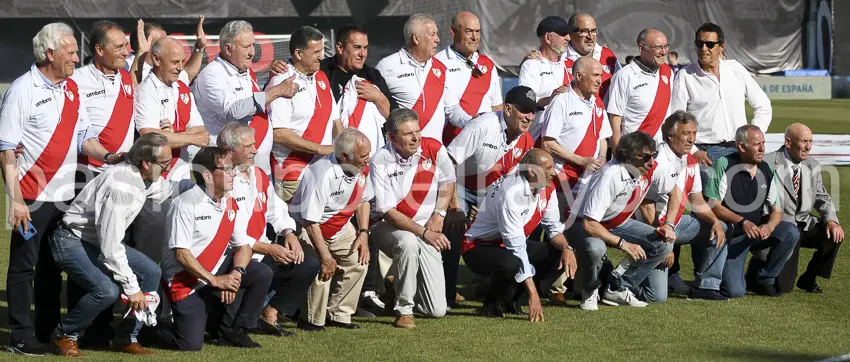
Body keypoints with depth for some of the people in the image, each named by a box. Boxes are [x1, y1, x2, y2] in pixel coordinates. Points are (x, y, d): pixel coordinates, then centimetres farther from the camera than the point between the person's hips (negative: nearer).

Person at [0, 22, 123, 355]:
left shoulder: (72, 88, 11)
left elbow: (82, 135, 16)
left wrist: (105, 156, -4)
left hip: (64, 195, 7)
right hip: (33, 197, -7)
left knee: (52, 266, 13)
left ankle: (47, 332, 21)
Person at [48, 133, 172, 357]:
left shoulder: (147, 180, -3)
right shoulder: (120, 186, -31)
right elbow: (110, 245, -30)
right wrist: (131, 287, -24)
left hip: (100, 241, 10)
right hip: (72, 242, -10)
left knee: (151, 273, 1)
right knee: (107, 290, -29)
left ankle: (125, 339, 9)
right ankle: (64, 335, -4)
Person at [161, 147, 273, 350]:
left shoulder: (230, 204, 2)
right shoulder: (186, 204, -19)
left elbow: (243, 246, 1)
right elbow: (182, 254, -22)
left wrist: (236, 273, -20)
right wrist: (215, 281, -24)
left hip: (217, 269, 6)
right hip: (186, 280, -6)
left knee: (262, 274, -15)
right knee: (192, 345, -14)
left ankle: (233, 331, 0)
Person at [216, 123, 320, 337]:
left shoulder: (259, 175, 15)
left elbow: (276, 210, 22)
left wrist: (289, 234, 0)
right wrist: (268, 249, -19)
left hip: (264, 251, 9)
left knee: (308, 264, -2)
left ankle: (270, 316, 1)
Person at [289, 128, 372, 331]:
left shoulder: (362, 169, -8)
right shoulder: (322, 174, -33)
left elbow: (363, 199, 11)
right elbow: (310, 220, -30)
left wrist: (363, 233, -1)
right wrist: (325, 256, -27)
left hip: (340, 227, 8)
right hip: (309, 229, -8)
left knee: (358, 260, -6)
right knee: (321, 268, -26)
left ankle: (338, 315, 6)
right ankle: (312, 320, -8)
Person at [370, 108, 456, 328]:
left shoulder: (434, 149, -6)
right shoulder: (381, 162, -16)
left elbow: (447, 180, 14)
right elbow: (387, 212, -17)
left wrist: (439, 214, 1)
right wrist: (423, 232, -26)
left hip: (427, 230, 3)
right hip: (390, 228, -3)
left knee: (437, 310, -7)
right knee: (409, 243, -43)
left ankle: (398, 283, 27)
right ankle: (403, 310, -22)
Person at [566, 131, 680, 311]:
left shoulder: (653, 170, -15)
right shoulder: (609, 177, -35)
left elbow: (674, 191, 8)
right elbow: (589, 224, -35)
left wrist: (668, 225, -5)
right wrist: (623, 244, -32)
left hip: (620, 224, 7)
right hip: (584, 224, -7)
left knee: (663, 245, -9)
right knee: (595, 249, -40)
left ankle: (617, 289, 0)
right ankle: (590, 292, -7)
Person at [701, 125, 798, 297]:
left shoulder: (767, 170, 2)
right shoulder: (724, 165, -13)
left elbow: (776, 209, 4)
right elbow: (713, 206, -16)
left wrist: (769, 227, -19)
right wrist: (742, 222, -28)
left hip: (758, 230, 5)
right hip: (732, 235, -5)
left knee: (790, 232, -23)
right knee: (735, 291, -20)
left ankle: (764, 280, -4)